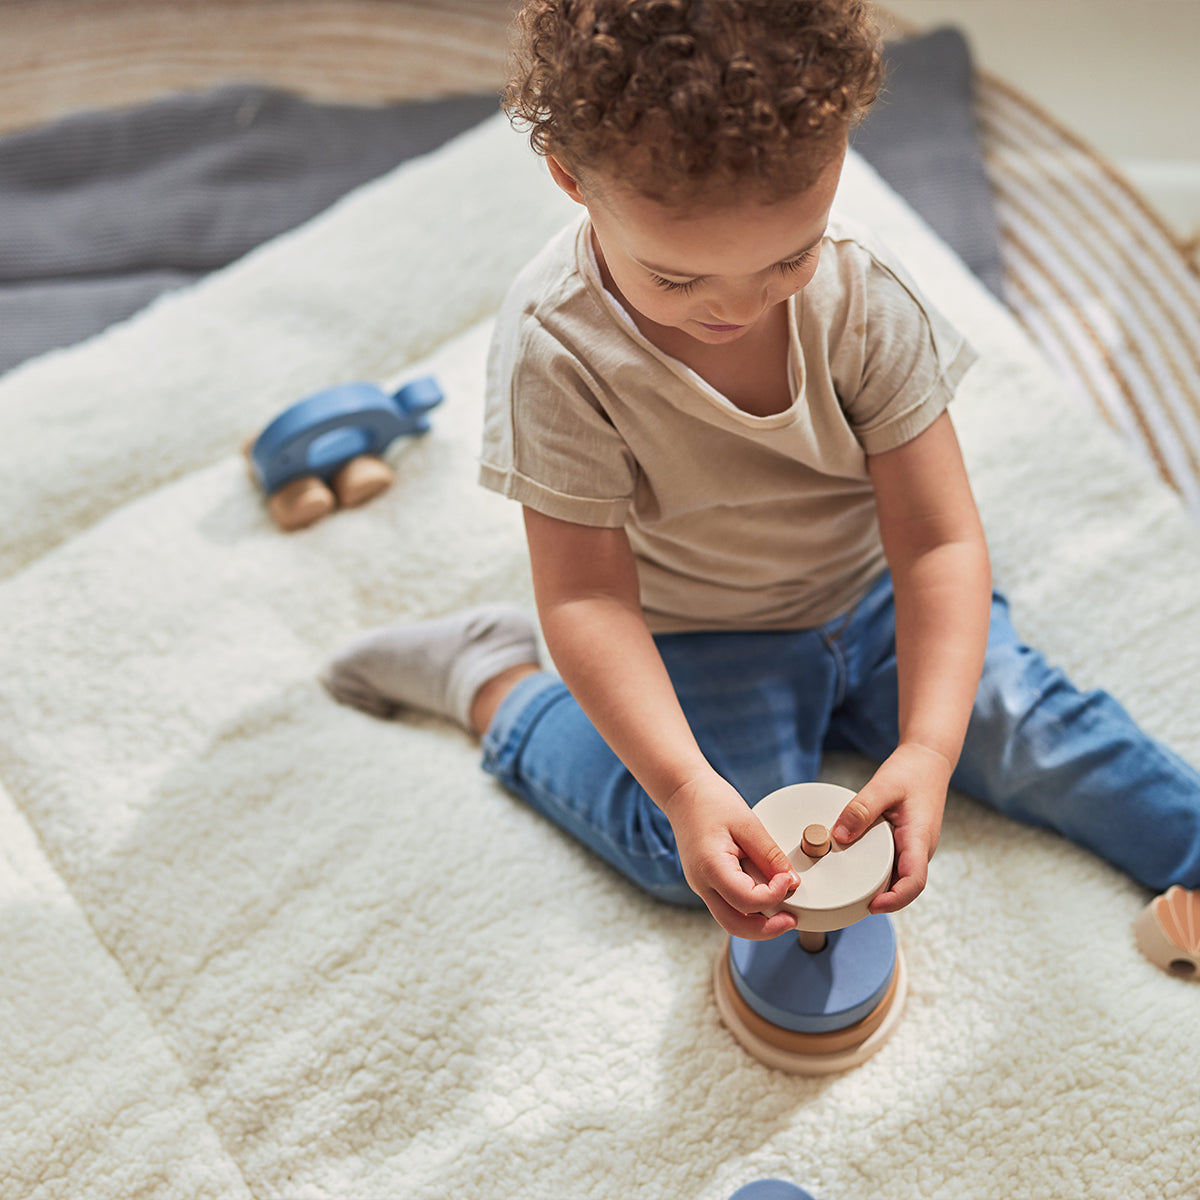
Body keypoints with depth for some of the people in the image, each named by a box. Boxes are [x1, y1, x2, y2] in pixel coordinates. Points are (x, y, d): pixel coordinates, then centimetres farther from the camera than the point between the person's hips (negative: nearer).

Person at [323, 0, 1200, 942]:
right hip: (703, 640, -2)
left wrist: (928, 747, -33)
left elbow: (939, 540, -21)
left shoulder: (865, 294, -24)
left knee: (1026, 735, -7)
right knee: (694, 855, -17)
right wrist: (687, 786, -38)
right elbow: (590, 595, -26)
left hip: (872, 595, 3)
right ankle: (492, 684, 2)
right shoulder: (555, 348, -29)